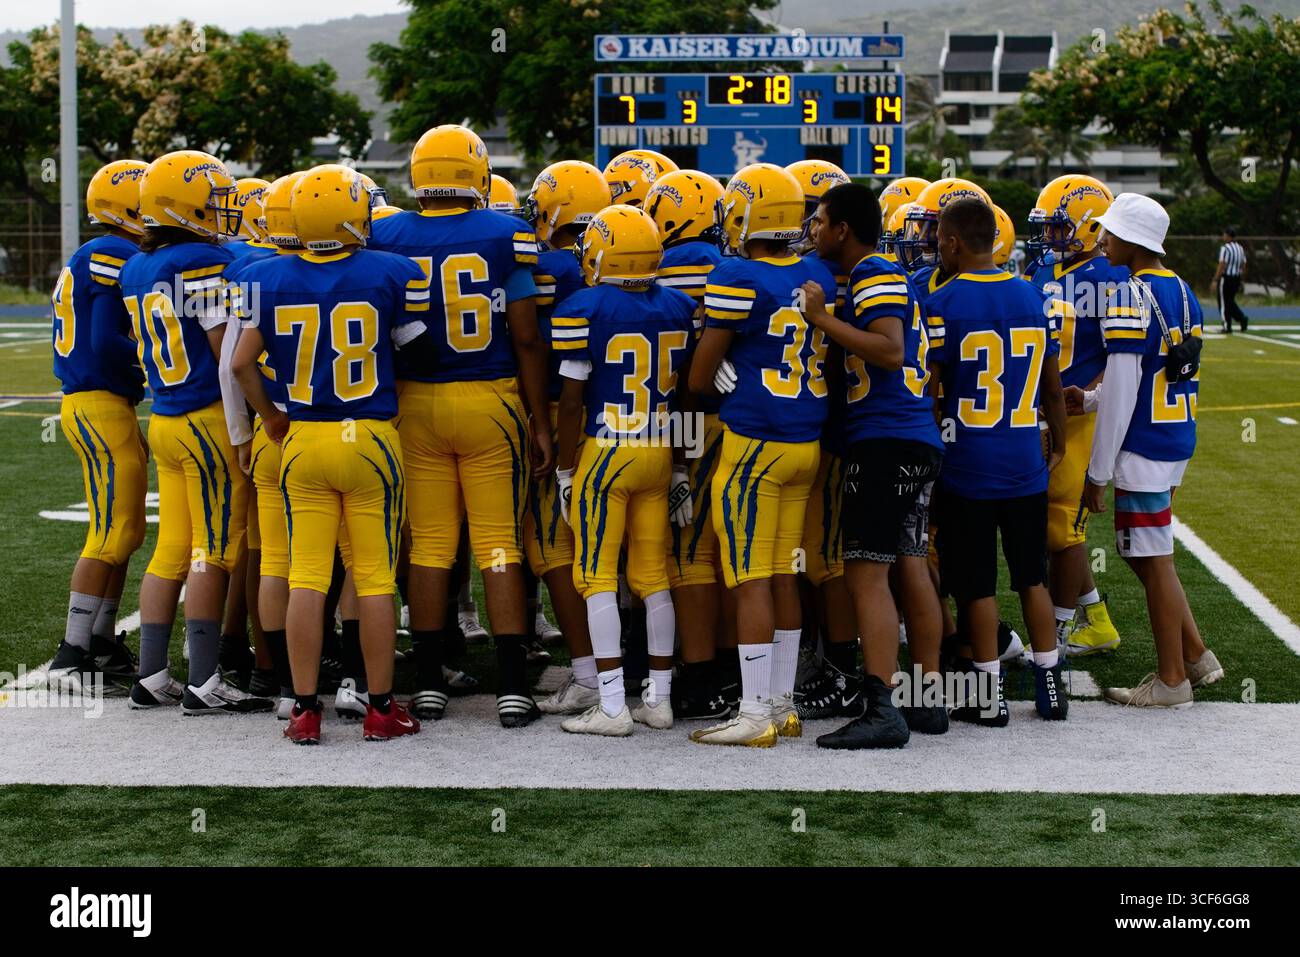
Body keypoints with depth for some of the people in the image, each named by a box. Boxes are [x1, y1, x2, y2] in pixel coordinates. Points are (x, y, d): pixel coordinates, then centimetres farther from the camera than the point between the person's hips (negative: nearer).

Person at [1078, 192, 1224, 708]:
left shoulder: (1131, 296, -17)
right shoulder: (1182, 292, 10)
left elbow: (1122, 394, -17)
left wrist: (1098, 471, -11)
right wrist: (1089, 399, 20)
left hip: (1143, 447, -9)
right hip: (1176, 438, 9)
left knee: (1154, 561, 1)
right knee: (1148, 556, 19)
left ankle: (1172, 680, 10)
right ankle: (1196, 656, 24)